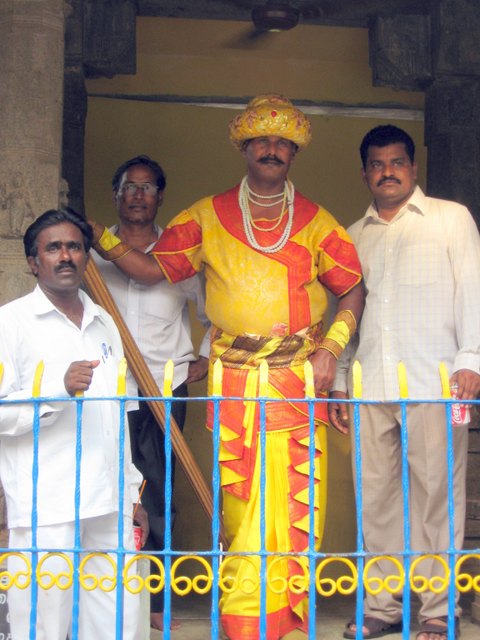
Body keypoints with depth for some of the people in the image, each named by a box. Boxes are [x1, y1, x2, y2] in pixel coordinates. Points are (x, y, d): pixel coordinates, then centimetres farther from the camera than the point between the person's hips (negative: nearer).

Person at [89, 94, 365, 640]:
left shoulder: (315, 221, 7)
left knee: (294, 497, -1)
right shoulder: (208, 216, 7)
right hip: (233, 382, 0)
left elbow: (353, 289, 11)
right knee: (237, 502, 1)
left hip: (298, 380, 0)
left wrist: (330, 349, -1)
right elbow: (152, 269, 8)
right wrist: (102, 240, -6)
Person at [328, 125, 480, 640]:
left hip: (434, 383, -3)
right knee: (376, 496, 4)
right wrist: (337, 382, 15)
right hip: (370, 386, 4)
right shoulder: (353, 236, 20)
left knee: (436, 494, -3)